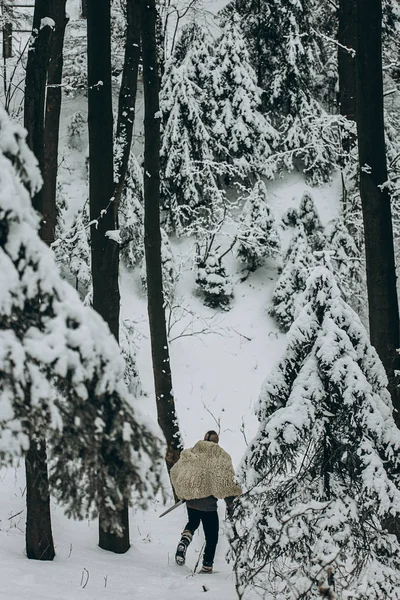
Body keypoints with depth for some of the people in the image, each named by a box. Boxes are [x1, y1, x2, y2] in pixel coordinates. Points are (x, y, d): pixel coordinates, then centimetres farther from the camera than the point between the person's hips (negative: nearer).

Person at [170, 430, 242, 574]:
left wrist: (182, 493, 25)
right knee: (211, 535, 9)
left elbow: (175, 472, 13)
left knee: (193, 523, 30)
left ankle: (184, 541, 0)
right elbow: (226, 481, -10)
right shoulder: (220, 456, -6)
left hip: (190, 498, 4)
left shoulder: (190, 454, 8)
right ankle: (207, 566, 8)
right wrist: (230, 502, -2)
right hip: (208, 501, -4)